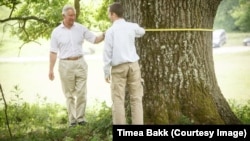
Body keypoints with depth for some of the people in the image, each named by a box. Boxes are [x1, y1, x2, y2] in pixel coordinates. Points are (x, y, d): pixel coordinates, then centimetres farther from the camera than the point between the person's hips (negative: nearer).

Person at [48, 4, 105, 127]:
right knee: (69, 94, 5)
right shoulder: (56, 32, 0)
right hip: (65, 65, -1)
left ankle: (81, 118, 9)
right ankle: (72, 119, 11)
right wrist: (51, 69, -1)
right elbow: (53, 52, 2)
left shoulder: (81, 28, 3)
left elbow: (95, 39, 5)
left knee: (81, 92, 0)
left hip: (80, 63, 1)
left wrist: (105, 35, -14)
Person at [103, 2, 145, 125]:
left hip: (118, 67, -3)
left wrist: (106, 72, -1)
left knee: (118, 100, 0)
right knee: (136, 98, 5)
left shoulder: (110, 31, -6)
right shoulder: (132, 27, 6)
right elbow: (142, 32, 30)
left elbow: (107, 52, -6)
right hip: (133, 65, 3)